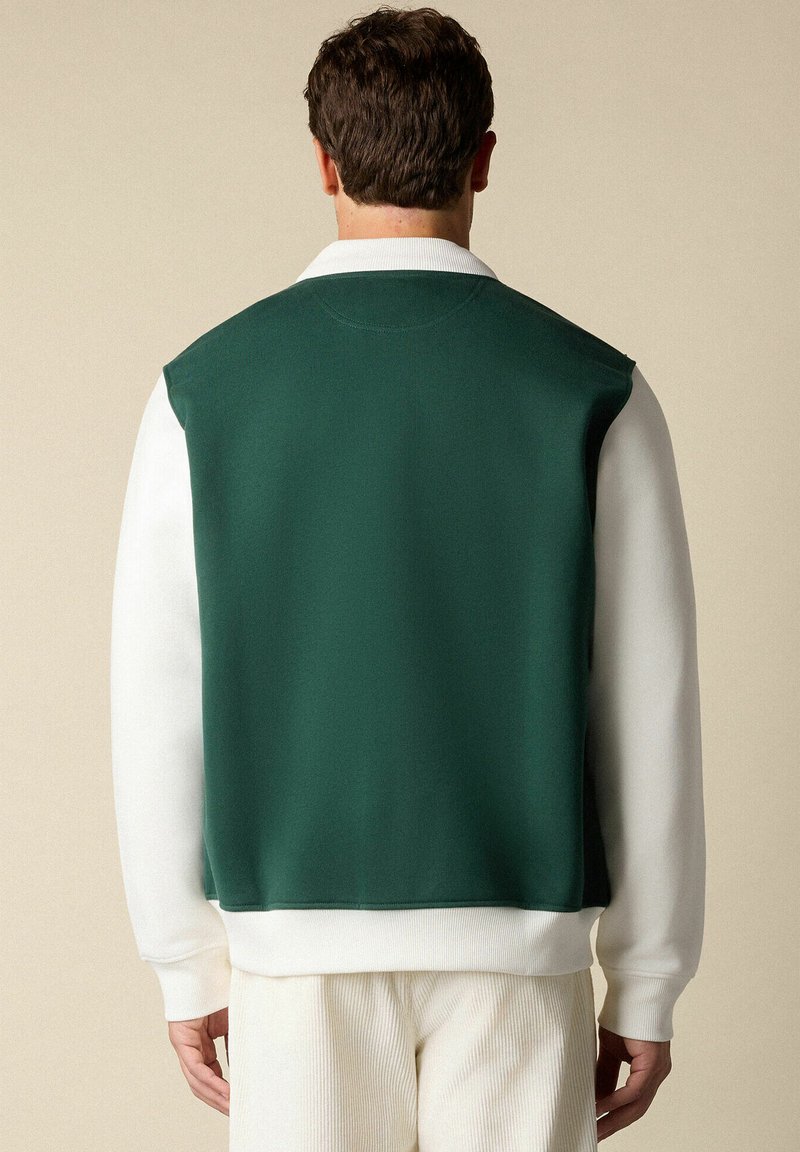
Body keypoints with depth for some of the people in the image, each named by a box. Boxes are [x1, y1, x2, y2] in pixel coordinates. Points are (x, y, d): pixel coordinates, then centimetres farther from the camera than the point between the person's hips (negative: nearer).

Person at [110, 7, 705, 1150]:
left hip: (296, 932, 1)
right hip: (517, 932, 0)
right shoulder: (595, 392, -5)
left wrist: (188, 971, 8)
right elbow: (650, 716, -4)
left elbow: (157, 710, -2)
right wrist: (646, 989, 5)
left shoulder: (202, 389, -3)